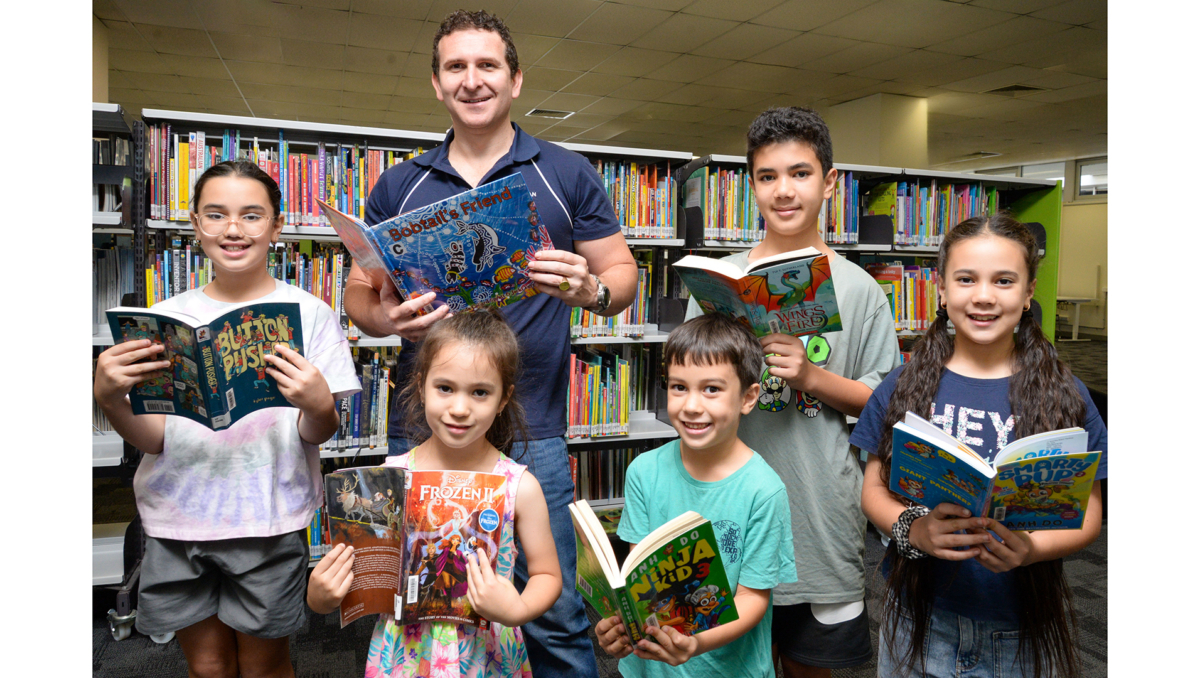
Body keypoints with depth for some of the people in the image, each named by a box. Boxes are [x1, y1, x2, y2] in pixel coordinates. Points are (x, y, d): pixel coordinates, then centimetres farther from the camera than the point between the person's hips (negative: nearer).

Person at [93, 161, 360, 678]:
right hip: (176, 516, 3)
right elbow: (154, 439, 0)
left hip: (268, 517, -2)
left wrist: (317, 406, -27)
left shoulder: (308, 314, -5)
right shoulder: (166, 316, 3)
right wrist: (109, 400, -19)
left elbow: (319, 435, -5)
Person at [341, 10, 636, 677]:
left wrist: (590, 288, -18)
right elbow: (359, 292, 13)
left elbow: (624, 275, 6)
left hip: (532, 434, -2)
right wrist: (386, 318, -10)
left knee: (556, 623, 3)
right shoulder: (399, 186, 11)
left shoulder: (567, 176, 5)